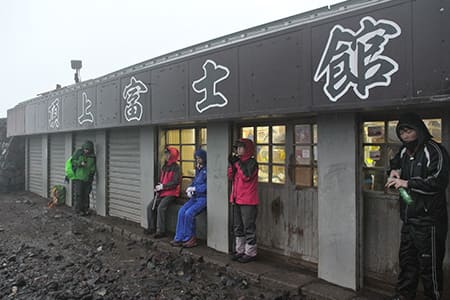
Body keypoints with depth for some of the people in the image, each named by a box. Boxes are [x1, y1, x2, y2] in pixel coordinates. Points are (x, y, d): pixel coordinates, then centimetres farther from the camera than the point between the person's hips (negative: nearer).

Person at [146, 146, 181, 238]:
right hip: (162, 192, 8)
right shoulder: (164, 167, 15)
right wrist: (158, 187, 4)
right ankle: (152, 227, 10)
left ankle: (161, 231, -16)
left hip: (171, 193, -8)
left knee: (161, 207, -25)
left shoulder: (176, 167, -10)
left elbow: (175, 182, -18)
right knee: (150, 206, -2)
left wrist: (163, 186, -18)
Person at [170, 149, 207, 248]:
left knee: (189, 213, -23)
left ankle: (190, 238, -7)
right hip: (195, 197, 8)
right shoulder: (198, 169, 17)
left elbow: (207, 186, -17)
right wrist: (189, 190, 2)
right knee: (181, 211, -12)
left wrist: (194, 188, -13)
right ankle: (179, 238, -9)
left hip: (204, 198, -8)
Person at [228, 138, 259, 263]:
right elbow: (230, 177, 10)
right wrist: (231, 164, -3)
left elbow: (246, 176, -23)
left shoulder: (252, 162, -9)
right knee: (237, 227, 14)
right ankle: (239, 250, 25)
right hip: (236, 200, 8)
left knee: (249, 227, -1)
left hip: (248, 201, -8)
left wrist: (238, 163, -18)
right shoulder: (238, 161, 13)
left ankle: (250, 253, 9)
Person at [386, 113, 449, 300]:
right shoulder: (404, 151, 11)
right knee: (406, 259, 18)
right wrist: (394, 171, 10)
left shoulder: (434, 151, -13)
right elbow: (395, 163, 32)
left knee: (429, 264, 0)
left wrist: (407, 183, -23)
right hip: (408, 218, 8)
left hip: (429, 219, -8)